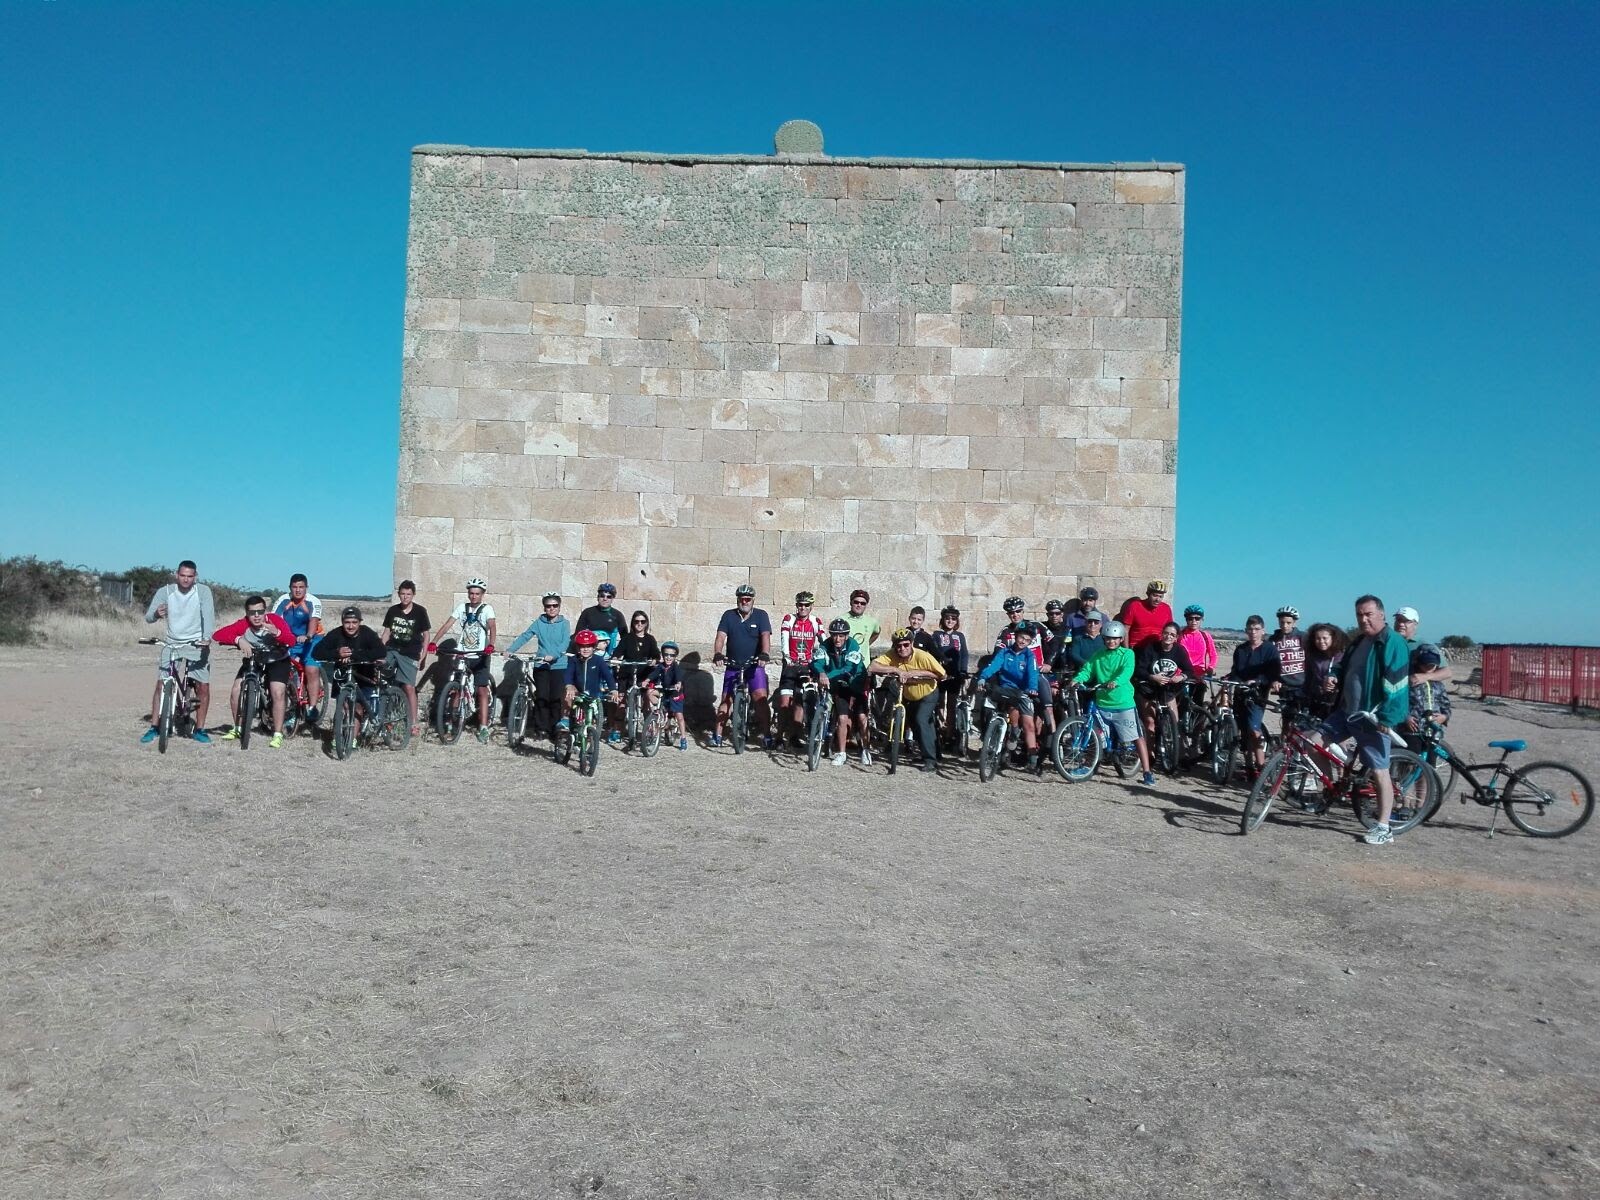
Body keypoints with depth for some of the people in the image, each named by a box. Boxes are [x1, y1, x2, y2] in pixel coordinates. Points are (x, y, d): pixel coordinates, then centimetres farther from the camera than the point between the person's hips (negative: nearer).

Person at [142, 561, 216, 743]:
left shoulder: (203, 591, -9)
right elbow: (148, 618, -8)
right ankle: (154, 728, 8)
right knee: (161, 684, -3)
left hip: (197, 644, -1)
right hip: (172, 644, 1)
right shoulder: (165, 591, -5)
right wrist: (156, 614, -32)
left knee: (203, 687, -6)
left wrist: (207, 637, -37)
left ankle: (199, 729, 6)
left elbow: (209, 615, -20)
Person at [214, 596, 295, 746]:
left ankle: (278, 734, -8)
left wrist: (277, 633, -59)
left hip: (277, 661, -3)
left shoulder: (275, 620, -27)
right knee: (236, 691, -7)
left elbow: (291, 641, -39)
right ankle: (237, 728, 17)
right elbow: (217, 635, -32)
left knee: (277, 693, -20)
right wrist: (239, 640, -48)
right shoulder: (243, 625, -23)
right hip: (253, 660, 3)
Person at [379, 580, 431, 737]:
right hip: (391, 650, 3)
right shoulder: (392, 610, 6)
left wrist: (422, 656, -3)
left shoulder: (420, 611, -1)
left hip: (409, 654, -3)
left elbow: (426, 635, 3)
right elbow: (386, 632, 11)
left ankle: (414, 723, -1)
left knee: (409, 687, -8)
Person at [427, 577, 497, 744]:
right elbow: (447, 624, -3)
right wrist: (433, 642, -15)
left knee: (482, 690, -3)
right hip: (462, 654, 3)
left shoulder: (487, 609, -4)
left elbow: (492, 626, -20)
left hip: (480, 655, -3)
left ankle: (483, 727, -2)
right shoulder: (462, 607, 5)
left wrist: (491, 645, -39)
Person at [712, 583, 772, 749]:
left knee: (760, 699, -13)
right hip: (733, 666, 2)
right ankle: (717, 735, 11)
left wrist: (764, 655, -32)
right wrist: (717, 654, -25)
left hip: (754, 665, -2)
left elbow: (765, 636, -14)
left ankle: (766, 735, -9)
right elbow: (721, 636, -7)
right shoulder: (729, 615, 3)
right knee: (727, 700, 3)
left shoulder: (761, 615, -1)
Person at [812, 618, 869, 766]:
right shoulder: (825, 646, -14)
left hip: (856, 685, -1)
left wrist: (829, 676, -46)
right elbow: (816, 663, -29)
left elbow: (848, 669, -32)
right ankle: (841, 754, 1)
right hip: (839, 687, 1)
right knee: (842, 718, -11)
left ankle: (865, 751, 9)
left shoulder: (852, 645, -20)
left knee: (862, 717, -10)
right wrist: (821, 674, -52)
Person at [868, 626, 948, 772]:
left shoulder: (922, 656, -32)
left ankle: (930, 759, -13)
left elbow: (941, 674, -31)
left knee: (921, 721, -23)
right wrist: (896, 669, -45)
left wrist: (917, 672, -38)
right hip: (908, 696, 4)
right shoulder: (891, 655, -27)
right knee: (912, 722, 15)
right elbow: (872, 668, -40)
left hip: (928, 694, -4)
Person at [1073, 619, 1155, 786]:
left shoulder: (1127, 654, -1)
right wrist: (1077, 679, -20)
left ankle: (1147, 772, -2)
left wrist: (1115, 682, -37)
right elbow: (1087, 670, 1)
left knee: (1137, 738, -4)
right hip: (1102, 703, 4)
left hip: (1124, 704, -3)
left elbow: (1127, 671, -18)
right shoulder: (1097, 655, 11)